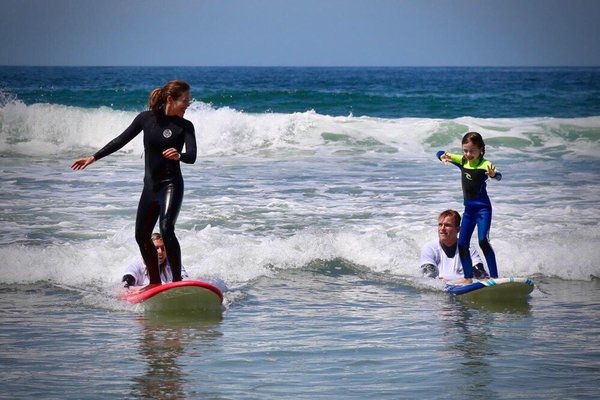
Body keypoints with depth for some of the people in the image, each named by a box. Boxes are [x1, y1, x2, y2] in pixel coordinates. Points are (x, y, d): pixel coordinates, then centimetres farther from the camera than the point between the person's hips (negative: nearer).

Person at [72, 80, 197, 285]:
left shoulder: (185, 126, -7)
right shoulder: (146, 118, 1)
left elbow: (192, 157, -20)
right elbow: (121, 140, 10)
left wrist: (179, 155, -43)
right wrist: (93, 158, 11)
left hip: (171, 185, -5)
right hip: (150, 186, 5)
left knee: (166, 229, -24)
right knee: (142, 236, 11)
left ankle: (177, 281, -21)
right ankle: (155, 283, 23)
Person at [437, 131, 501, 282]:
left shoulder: (484, 164, -15)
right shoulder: (462, 161, 4)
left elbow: (498, 176, -34)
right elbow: (440, 153, 12)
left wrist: (493, 174, -58)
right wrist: (443, 157, -13)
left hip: (483, 208, -7)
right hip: (469, 209, 7)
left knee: (483, 241, -20)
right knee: (462, 244, 7)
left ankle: (494, 277, -21)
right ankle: (468, 278, 18)